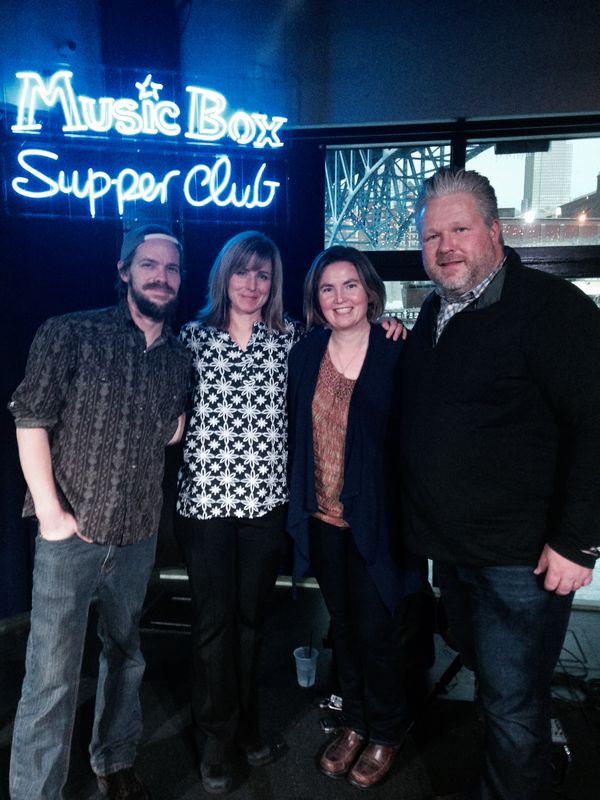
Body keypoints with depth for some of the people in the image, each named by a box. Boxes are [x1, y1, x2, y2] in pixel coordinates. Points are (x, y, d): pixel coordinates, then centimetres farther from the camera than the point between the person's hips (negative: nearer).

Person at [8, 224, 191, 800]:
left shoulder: (179, 359, 6)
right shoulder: (70, 334, -8)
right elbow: (32, 420, -10)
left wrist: (182, 421, -5)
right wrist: (50, 512, -13)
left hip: (139, 536, 5)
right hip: (71, 533, -4)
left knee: (125, 657, 20)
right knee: (52, 675, 2)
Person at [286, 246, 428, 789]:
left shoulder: (398, 356, -11)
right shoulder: (305, 354, 2)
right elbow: (296, 433, 7)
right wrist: (299, 507, 6)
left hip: (377, 520, -4)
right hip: (323, 519, 4)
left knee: (378, 632, 9)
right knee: (343, 626, 19)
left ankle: (386, 734, 37)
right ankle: (355, 722, 43)